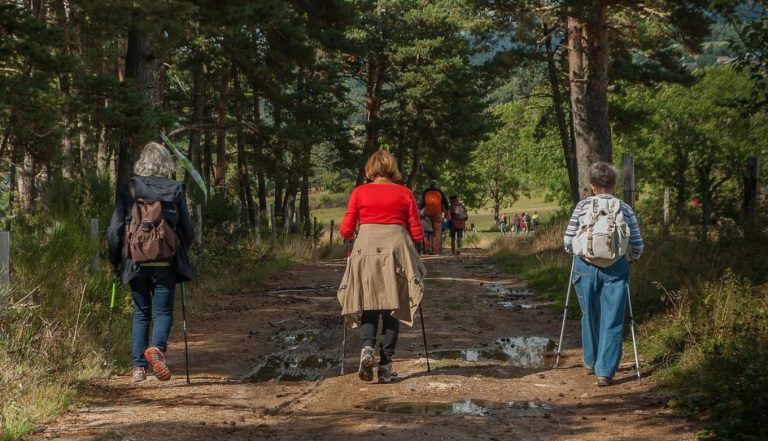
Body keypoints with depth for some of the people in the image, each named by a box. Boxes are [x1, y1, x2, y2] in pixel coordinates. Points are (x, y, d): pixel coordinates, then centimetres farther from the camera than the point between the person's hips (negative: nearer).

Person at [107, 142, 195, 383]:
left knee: (140, 313, 13)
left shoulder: (128, 189, 0)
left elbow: (114, 230, 0)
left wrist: (115, 260, 12)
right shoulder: (175, 190, -1)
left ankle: (138, 367, 10)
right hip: (165, 263, -1)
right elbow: (188, 230, 3)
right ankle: (157, 347, -22)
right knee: (163, 311, 6)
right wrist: (180, 251, 21)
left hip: (136, 262, 2)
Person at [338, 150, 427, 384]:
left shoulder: (359, 192, 4)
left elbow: (345, 230, 2)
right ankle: (385, 364, 4)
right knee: (392, 307, 8)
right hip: (396, 250, 0)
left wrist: (350, 236, 24)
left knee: (368, 305, 12)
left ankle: (367, 347, -14)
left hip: (366, 251, 0)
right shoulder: (405, 194, 5)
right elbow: (417, 233, 4)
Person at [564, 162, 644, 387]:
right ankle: (605, 371, -2)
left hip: (585, 267, 1)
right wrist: (631, 256, 24)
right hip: (615, 269, -1)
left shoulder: (583, 206, 1)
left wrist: (575, 250, 23)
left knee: (590, 316, 18)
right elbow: (637, 246, 2)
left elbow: (568, 240, 1)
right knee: (612, 321, 4)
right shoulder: (625, 209, 2)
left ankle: (591, 362, 33)